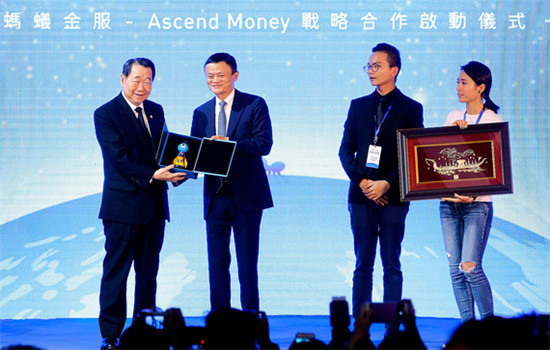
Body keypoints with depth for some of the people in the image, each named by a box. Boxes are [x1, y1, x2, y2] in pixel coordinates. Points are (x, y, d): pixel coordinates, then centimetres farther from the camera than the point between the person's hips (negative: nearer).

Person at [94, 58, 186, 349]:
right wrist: (152, 175, -24)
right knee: (116, 270, -3)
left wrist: (174, 170, -5)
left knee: (149, 271, 11)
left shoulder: (156, 111, 14)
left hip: (154, 204, 7)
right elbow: (119, 157, -16)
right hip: (123, 205, -7)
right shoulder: (105, 114, -7)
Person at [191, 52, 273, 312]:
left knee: (247, 261, -1)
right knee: (216, 261, 6)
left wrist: (229, 144, -25)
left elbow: (264, 144, -12)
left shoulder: (255, 105, -1)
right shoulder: (201, 112, 13)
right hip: (215, 196, 4)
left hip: (246, 195, -4)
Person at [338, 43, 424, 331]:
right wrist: (362, 181, -7)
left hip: (393, 196, -2)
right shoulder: (358, 106, 12)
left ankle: (392, 326, 2)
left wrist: (387, 184, -13)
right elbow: (345, 150, 8)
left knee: (392, 266, 1)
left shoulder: (410, 109, 3)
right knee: (363, 265, 4)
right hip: (361, 196, 3)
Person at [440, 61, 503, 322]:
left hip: (477, 204, -5)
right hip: (448, 202, 5)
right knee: (455, 269, 5)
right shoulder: (453, 117, 12)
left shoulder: (495, 122, -4)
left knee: (470, 266, -13)